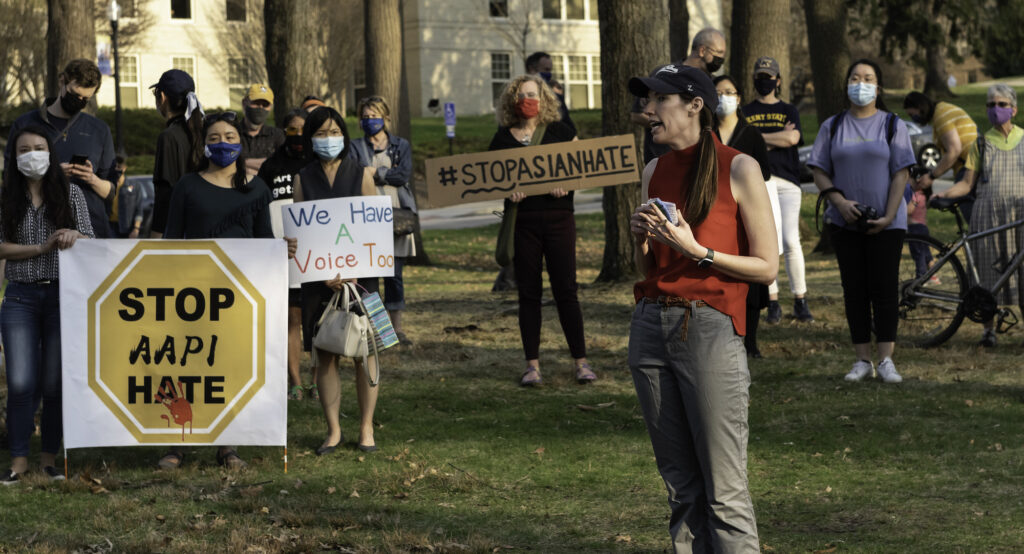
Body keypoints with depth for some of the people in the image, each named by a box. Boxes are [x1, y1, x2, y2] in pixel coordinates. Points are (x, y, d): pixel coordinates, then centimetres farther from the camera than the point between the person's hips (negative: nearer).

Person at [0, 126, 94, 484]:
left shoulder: (70, 194, 5)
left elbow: (90, 243, 5)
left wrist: (75, 237, -18)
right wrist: (42, 248, -14)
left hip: (62, 294, 0)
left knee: (55, 382, 3)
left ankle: (49, 456, 14)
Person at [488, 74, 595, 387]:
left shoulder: (560, 132, 6)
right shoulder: (503, 138, 8)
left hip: (558, 217, -1)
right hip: (522, 220, 1)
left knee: (566, 290, -2)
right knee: (528, 293, 4)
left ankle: (581, 361, 4)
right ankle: (532, 364, 10)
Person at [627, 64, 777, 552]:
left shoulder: (738, 169, -3)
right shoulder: (655, 172, 14)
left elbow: (766, 267, -4)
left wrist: (697, 252, -14)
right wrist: (642, 240, 0)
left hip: (709, 328, -6)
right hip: (651, 324, 6)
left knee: (724, 491, -7)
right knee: (681, 488, 7)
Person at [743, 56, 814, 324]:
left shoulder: (789, 110, 14)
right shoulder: (745, 112, 15)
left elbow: (793, 138, -5)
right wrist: (778, 137, -5)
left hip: (787, 181, -1)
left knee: (791, 241, -10)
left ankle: (800, 301, -2)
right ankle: (773, 302, 1)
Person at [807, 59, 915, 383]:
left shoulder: (893, 125, 3)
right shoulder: (832, 127, 8)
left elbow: (901, 174, -2)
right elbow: (819, 172, 6)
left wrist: (888, 216, -12)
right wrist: (839, 201, -12)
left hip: (885, 223, -2)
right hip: (844, 221, 2)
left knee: (884, 290, -5)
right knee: (854, 290, 2)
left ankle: (886, 360, -4)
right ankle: (862, 360, 5)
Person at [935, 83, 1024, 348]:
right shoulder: (981, 144, 10)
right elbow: (967, 183, 6)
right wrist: (942, 194, -10)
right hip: (988, 214, 1)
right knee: (988, 270, 0)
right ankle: (988, 328, 9)